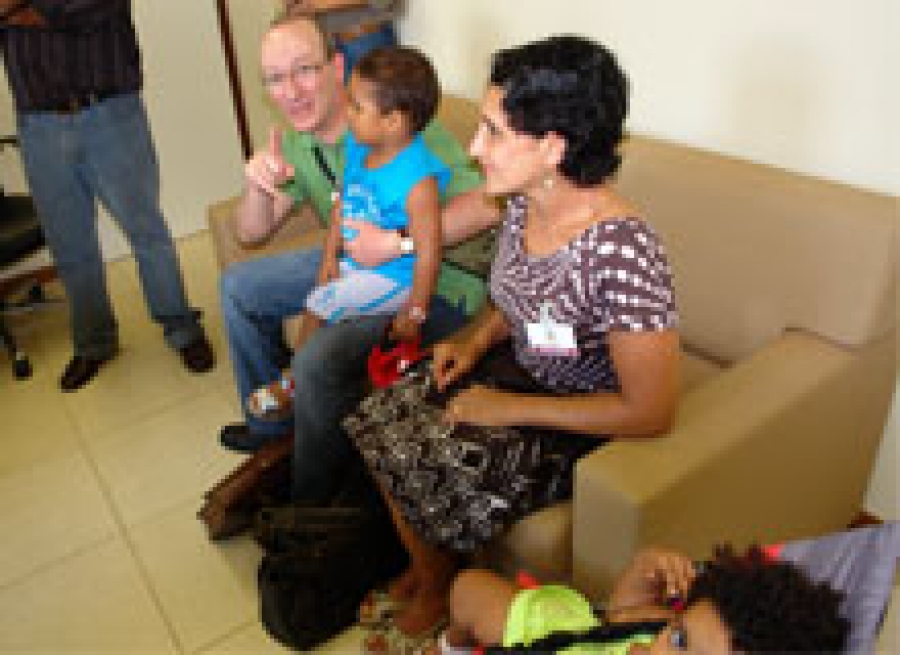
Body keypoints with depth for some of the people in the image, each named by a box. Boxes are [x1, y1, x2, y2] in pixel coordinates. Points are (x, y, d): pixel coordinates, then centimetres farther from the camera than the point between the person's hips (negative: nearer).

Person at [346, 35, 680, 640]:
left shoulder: (622, 249, -31)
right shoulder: (525, 203, -7)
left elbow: (651, 412, -27)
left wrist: (511, 409, -22)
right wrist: (475, 340, -6)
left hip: (581, 426, -7)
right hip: (517, 373, 8)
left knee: (422, 473, -16)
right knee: (379, 416, -5)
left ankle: (437, 591, 19)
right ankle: (422, 567, 20)